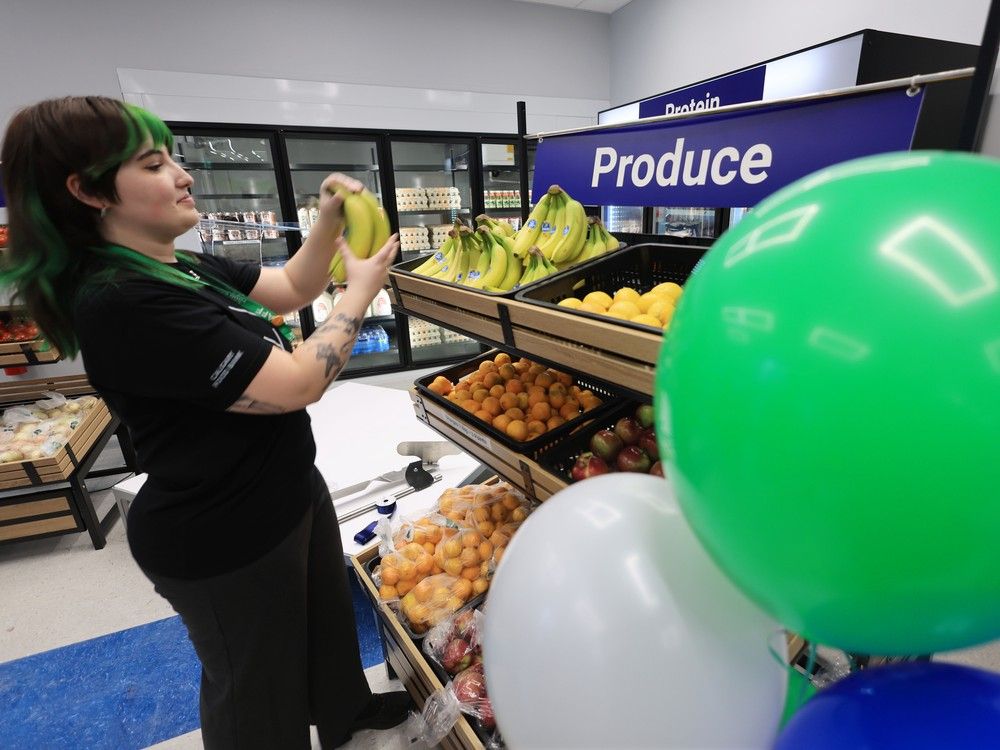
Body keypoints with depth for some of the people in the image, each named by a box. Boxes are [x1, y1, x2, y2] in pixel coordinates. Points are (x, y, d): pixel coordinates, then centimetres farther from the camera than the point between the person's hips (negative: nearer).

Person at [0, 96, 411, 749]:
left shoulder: (185, 270, 3)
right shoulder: (122, 302, -28)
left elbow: (292, 288, 10)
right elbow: (299, 382, -29)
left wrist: (330, 217, -4)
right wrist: (361, 290, -17)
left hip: (289, 489, 10)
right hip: (226, 541, -10)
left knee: (328, 615, 31)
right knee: (258, 692, 18)